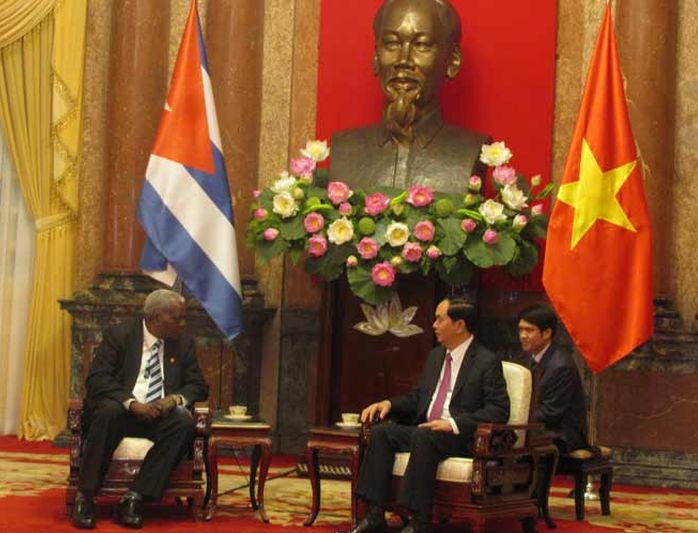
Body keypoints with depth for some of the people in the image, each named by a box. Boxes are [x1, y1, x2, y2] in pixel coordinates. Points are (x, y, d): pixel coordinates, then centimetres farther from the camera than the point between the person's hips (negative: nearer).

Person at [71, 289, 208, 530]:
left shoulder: (184, 344, 11)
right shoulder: (119, 334, -1)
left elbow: (198, 386, 9)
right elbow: (97, 379, -10)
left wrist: (175, 398, -14)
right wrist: (132, 403, -25)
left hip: (160, 413, 3)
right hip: (122, 410, -3)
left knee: (185, 422, -29)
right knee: (109, 411, -37)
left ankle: (135, 498, -31)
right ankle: (85, 497, -28)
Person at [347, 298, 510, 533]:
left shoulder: (487, 362, -6)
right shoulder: (435, 356, 18)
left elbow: (499, 410, -15)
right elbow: (418, 398, 25)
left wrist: (454, 423, -25)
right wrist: (388, 404, 4)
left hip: (461, 437, -7)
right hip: (424, 429, 8)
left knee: (423, 436, -36)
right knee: (381, 431, -15)